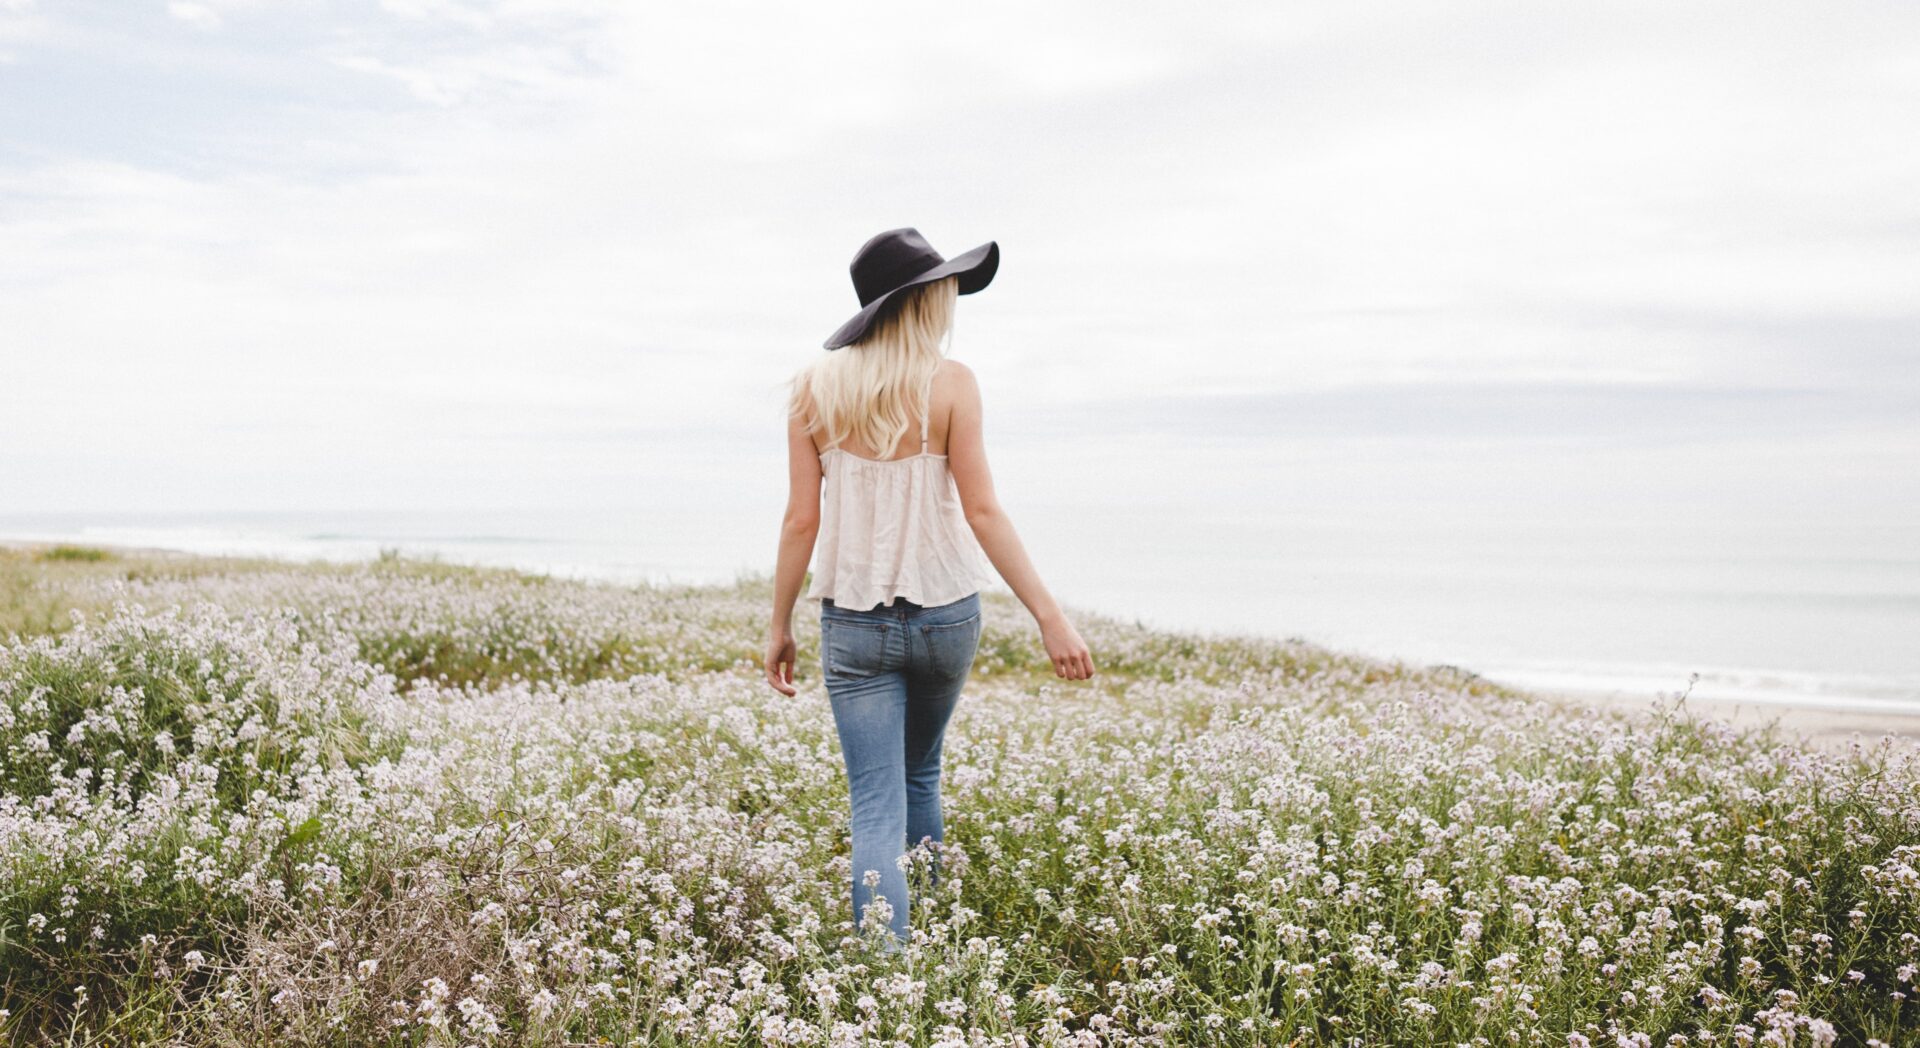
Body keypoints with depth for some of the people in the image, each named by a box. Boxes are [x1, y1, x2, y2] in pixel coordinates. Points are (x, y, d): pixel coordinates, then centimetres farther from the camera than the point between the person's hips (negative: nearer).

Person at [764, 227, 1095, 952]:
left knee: (876, 806, 1)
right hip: (946, 614, 0)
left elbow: (802, 519, -4)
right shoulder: (949, 382, -9)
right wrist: (1051, 618, -10)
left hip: (854, 621, 0)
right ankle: (928, 939, 36)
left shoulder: (814, 388, -3)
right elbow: (981, 511, -13)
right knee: (920, 775, 24)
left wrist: (779, 626, 6)